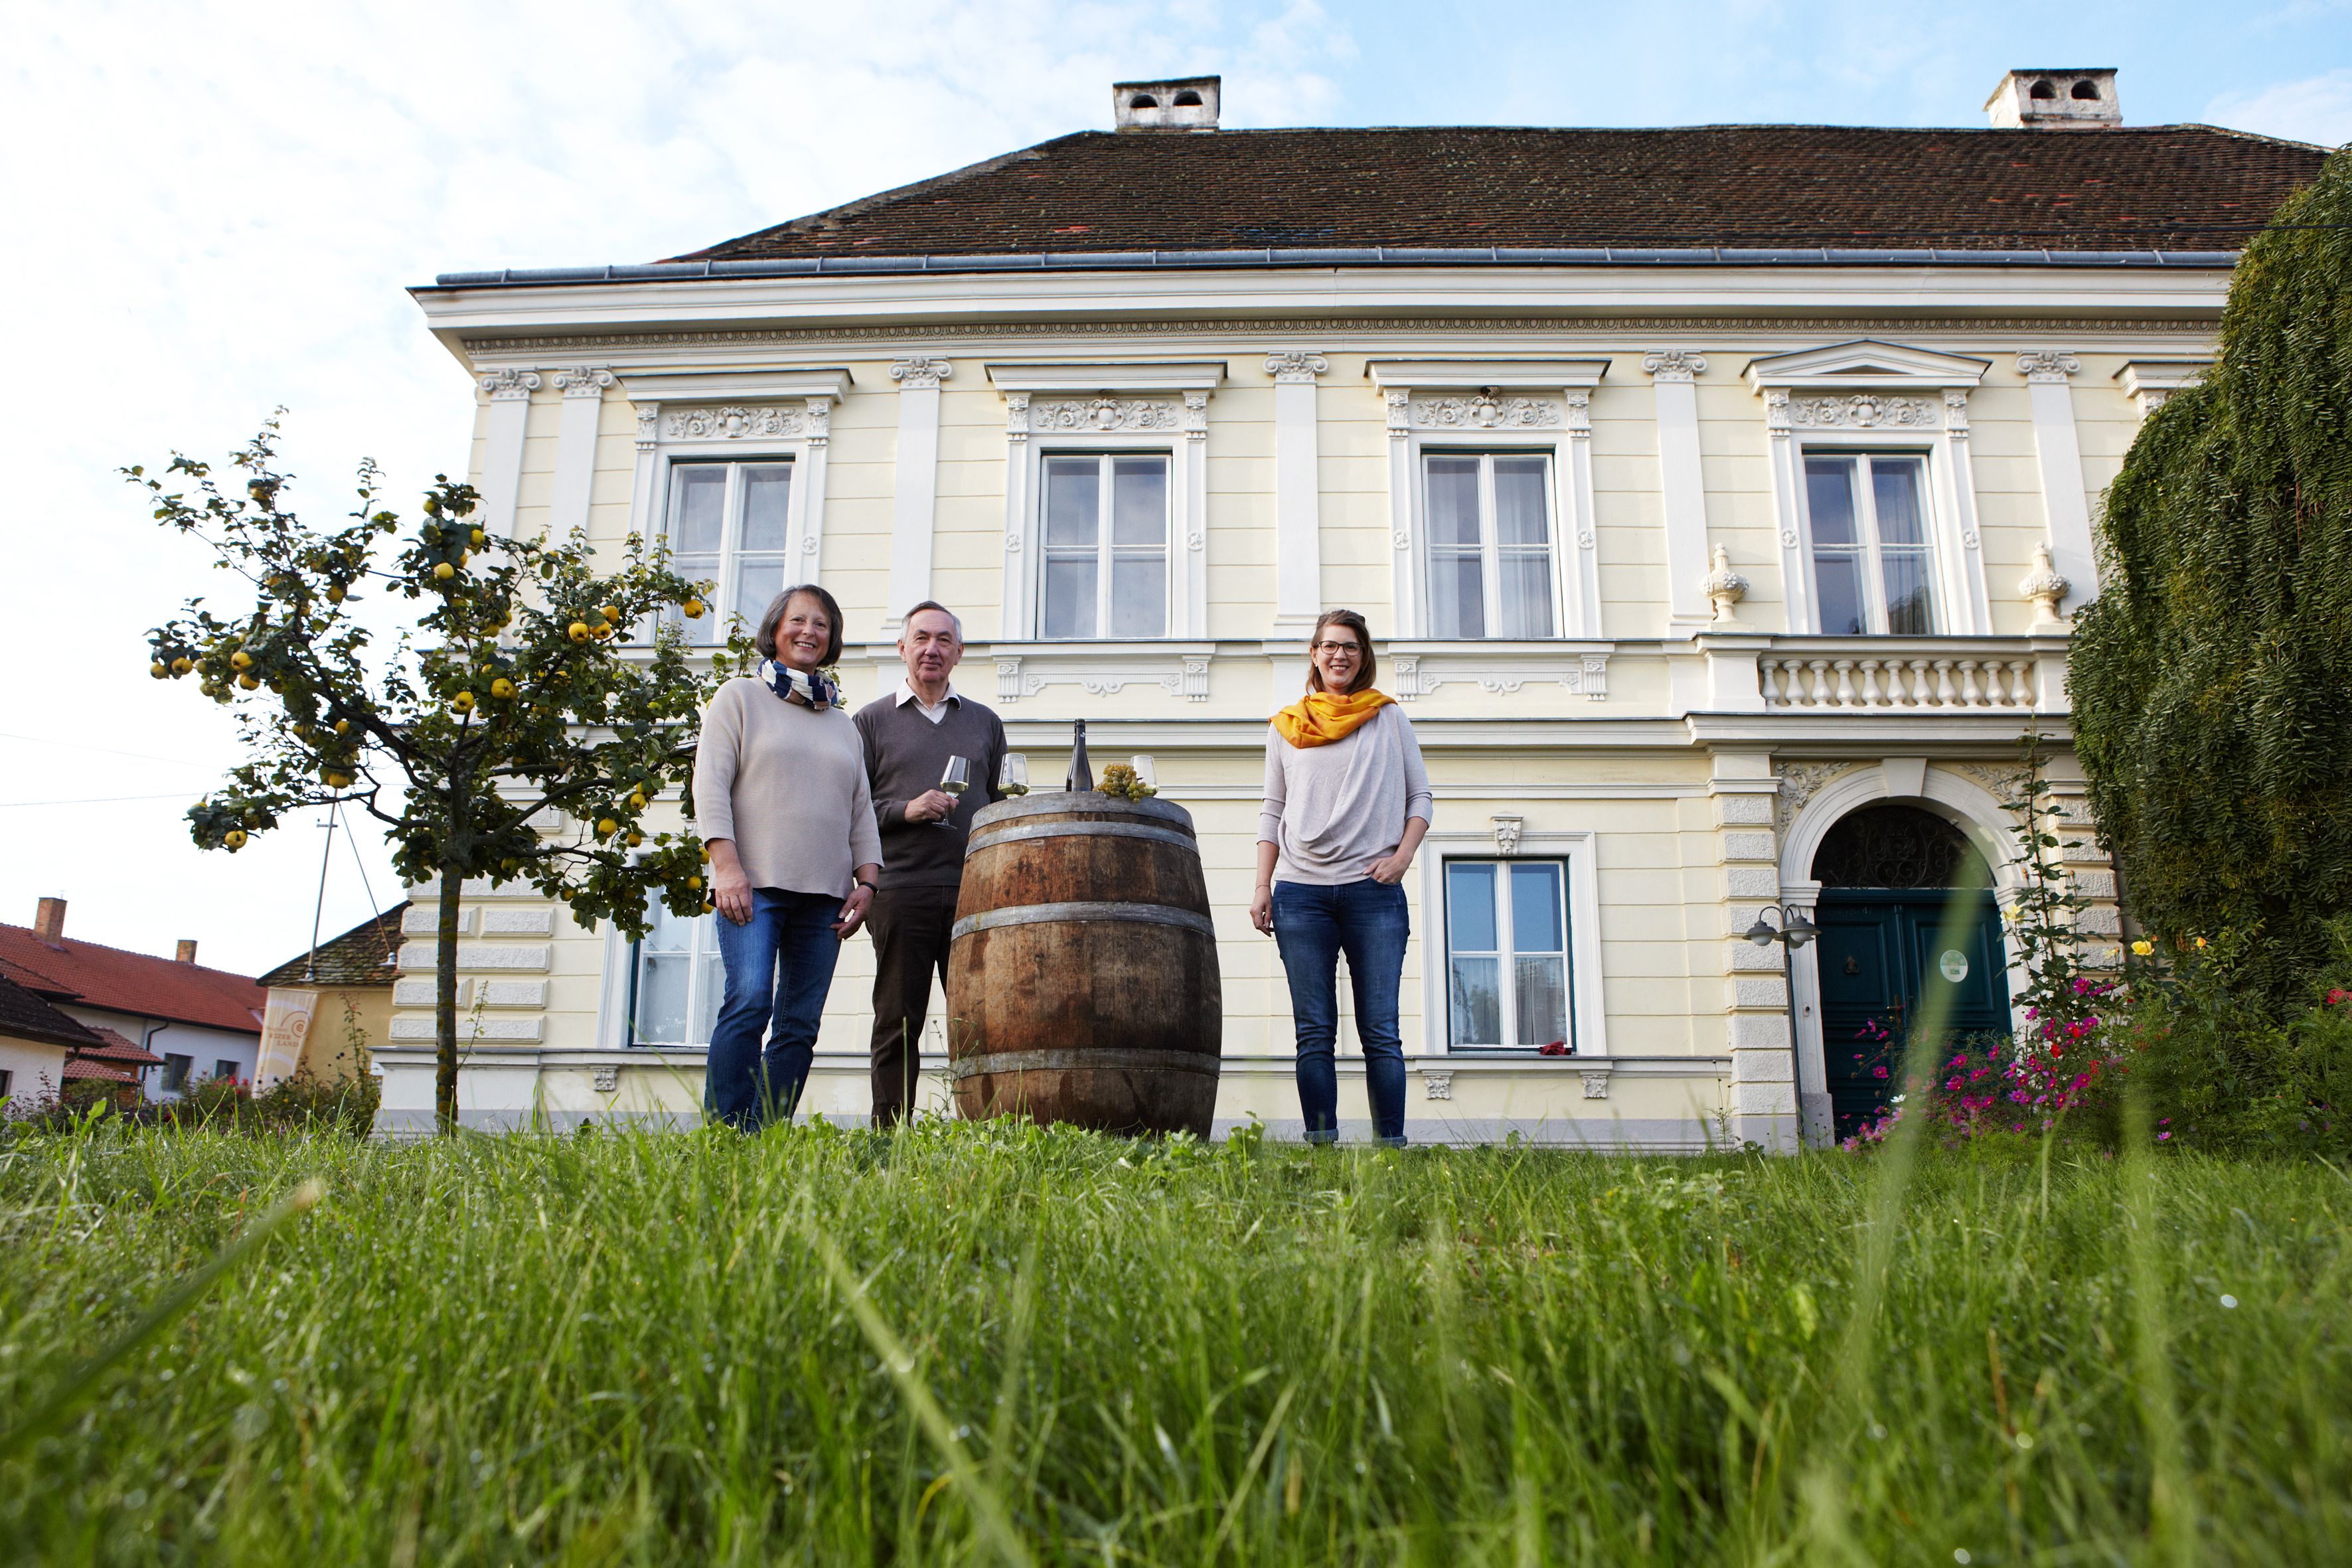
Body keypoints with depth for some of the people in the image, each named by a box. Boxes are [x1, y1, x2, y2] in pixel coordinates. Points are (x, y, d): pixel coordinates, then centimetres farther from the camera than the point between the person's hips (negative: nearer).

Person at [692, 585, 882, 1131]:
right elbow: (711, 783, -1)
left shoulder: (843, 724, 22)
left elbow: (861, 809, 20)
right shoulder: (739, 697, 9)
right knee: (749, 1001, -19)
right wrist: (727, 864, -12)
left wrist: (867, 880, 7)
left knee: (801, 1021, -2)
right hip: (755, 883, -4)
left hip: (825, 892, 5)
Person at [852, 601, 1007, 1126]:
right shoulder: (873, 720, 11)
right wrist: (905, 811, -9)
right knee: (898, 1023, -1)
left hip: (973, 891, 2)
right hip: (901, 890, -2)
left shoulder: (985, 723, 19)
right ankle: (889, 1138, 4)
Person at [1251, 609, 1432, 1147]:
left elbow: (1420, 795, 12)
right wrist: (1262, 885, 5)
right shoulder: (1286, 726, 14)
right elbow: (1273, 812, 15)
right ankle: (1321, 1145, 1)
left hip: (1373, 889, -1)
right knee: (1314, 1034, -1)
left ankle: (1391, 1145, 0)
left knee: (1381, 1032, -3)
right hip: (1301, 891, 1)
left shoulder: (1389, 718, 12)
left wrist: (1402, 855, -4)